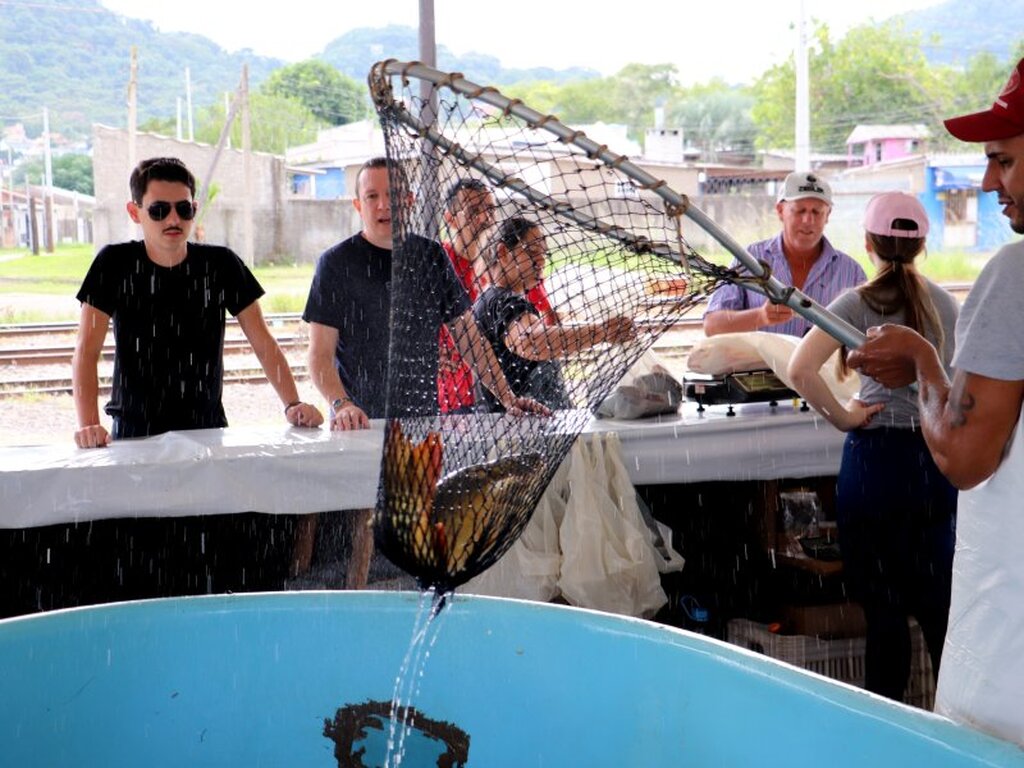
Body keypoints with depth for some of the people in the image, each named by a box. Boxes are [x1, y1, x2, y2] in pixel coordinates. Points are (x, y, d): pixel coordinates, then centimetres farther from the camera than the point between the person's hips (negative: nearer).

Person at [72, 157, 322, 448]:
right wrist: (89, 424, -21)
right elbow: (87, 351, -6)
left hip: (207, 432, 1)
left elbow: (263, 342, 3)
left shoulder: (221, 265, 2)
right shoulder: (115, 264, -1)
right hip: (134, 435, -1)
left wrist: (292, 404, -11)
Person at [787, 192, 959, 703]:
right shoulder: (945, 302, 5)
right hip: (937, 458, 4)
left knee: (884, 605, 7)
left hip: (877, 456, -4)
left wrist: (843, 416, -10)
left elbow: (800, 370, -22)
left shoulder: (860, 304, -10)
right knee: (938, 600, 14)